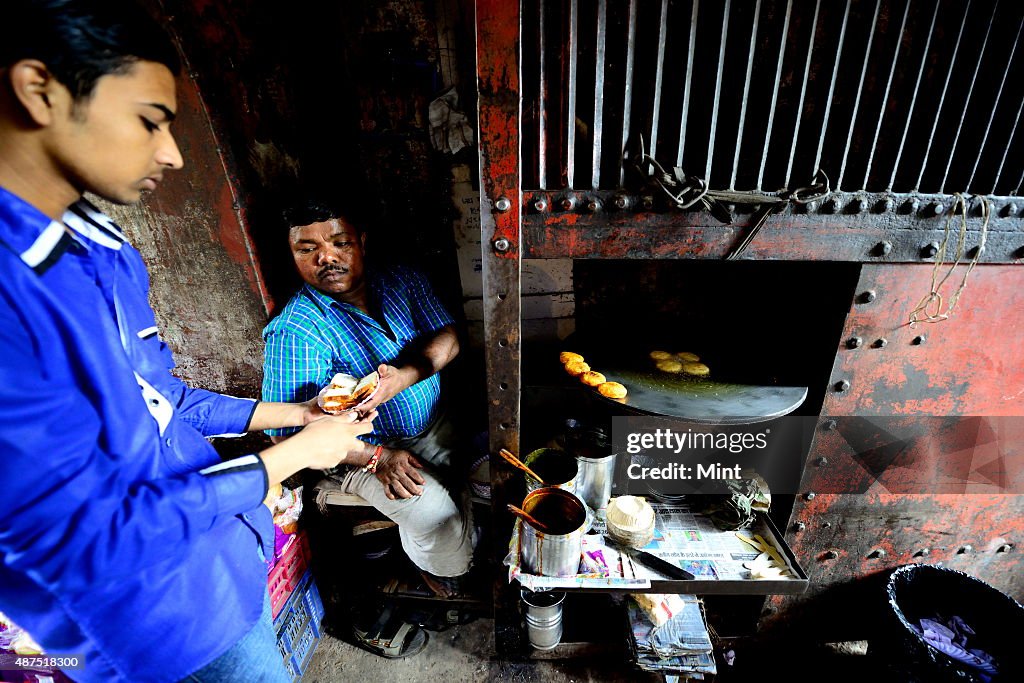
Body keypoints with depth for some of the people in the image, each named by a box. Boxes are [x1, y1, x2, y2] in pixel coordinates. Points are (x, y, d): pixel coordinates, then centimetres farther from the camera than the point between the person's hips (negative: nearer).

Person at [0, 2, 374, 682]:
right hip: (164, 621, -7)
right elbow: (92, 541, -27)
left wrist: (291, 413, 3)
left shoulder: (102, 247, 0)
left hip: (223, 541, 7)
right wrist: (294, 453, -20)